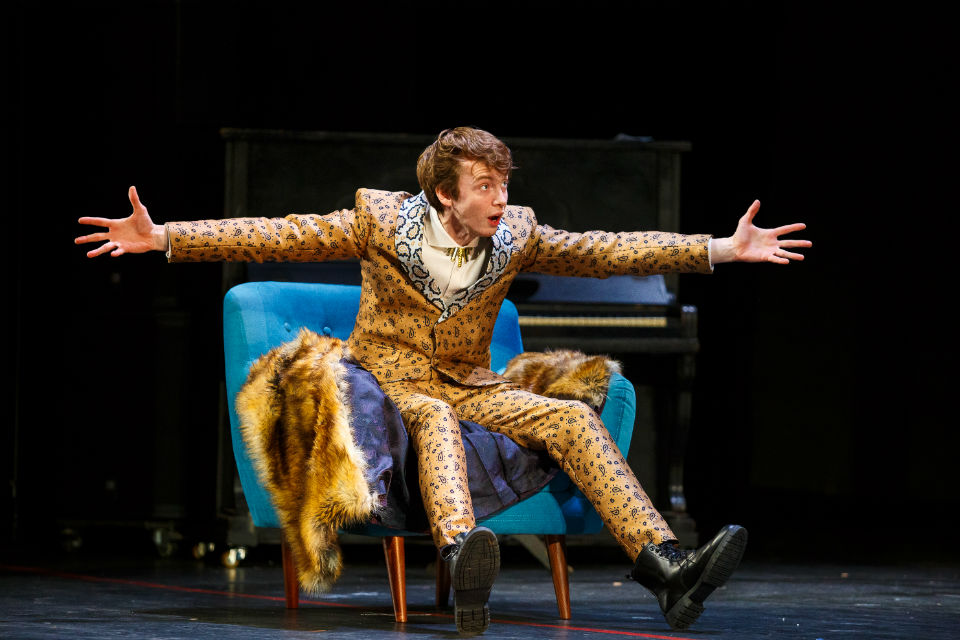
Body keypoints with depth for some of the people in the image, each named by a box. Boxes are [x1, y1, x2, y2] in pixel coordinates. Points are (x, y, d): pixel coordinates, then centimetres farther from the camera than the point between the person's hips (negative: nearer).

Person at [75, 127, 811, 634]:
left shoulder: (515, 234, 3)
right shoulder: (380, 219, -6)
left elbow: (604, 251, 5)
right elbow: (280, 236, -8)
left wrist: (722, 250, 1)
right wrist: (163, 238, -16)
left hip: (470, 386, 4)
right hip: (391, 379, -4)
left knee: (573, 419, -21)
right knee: (435, 417, -39)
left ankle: (666, 566, -34)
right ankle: (465, 561, -67)